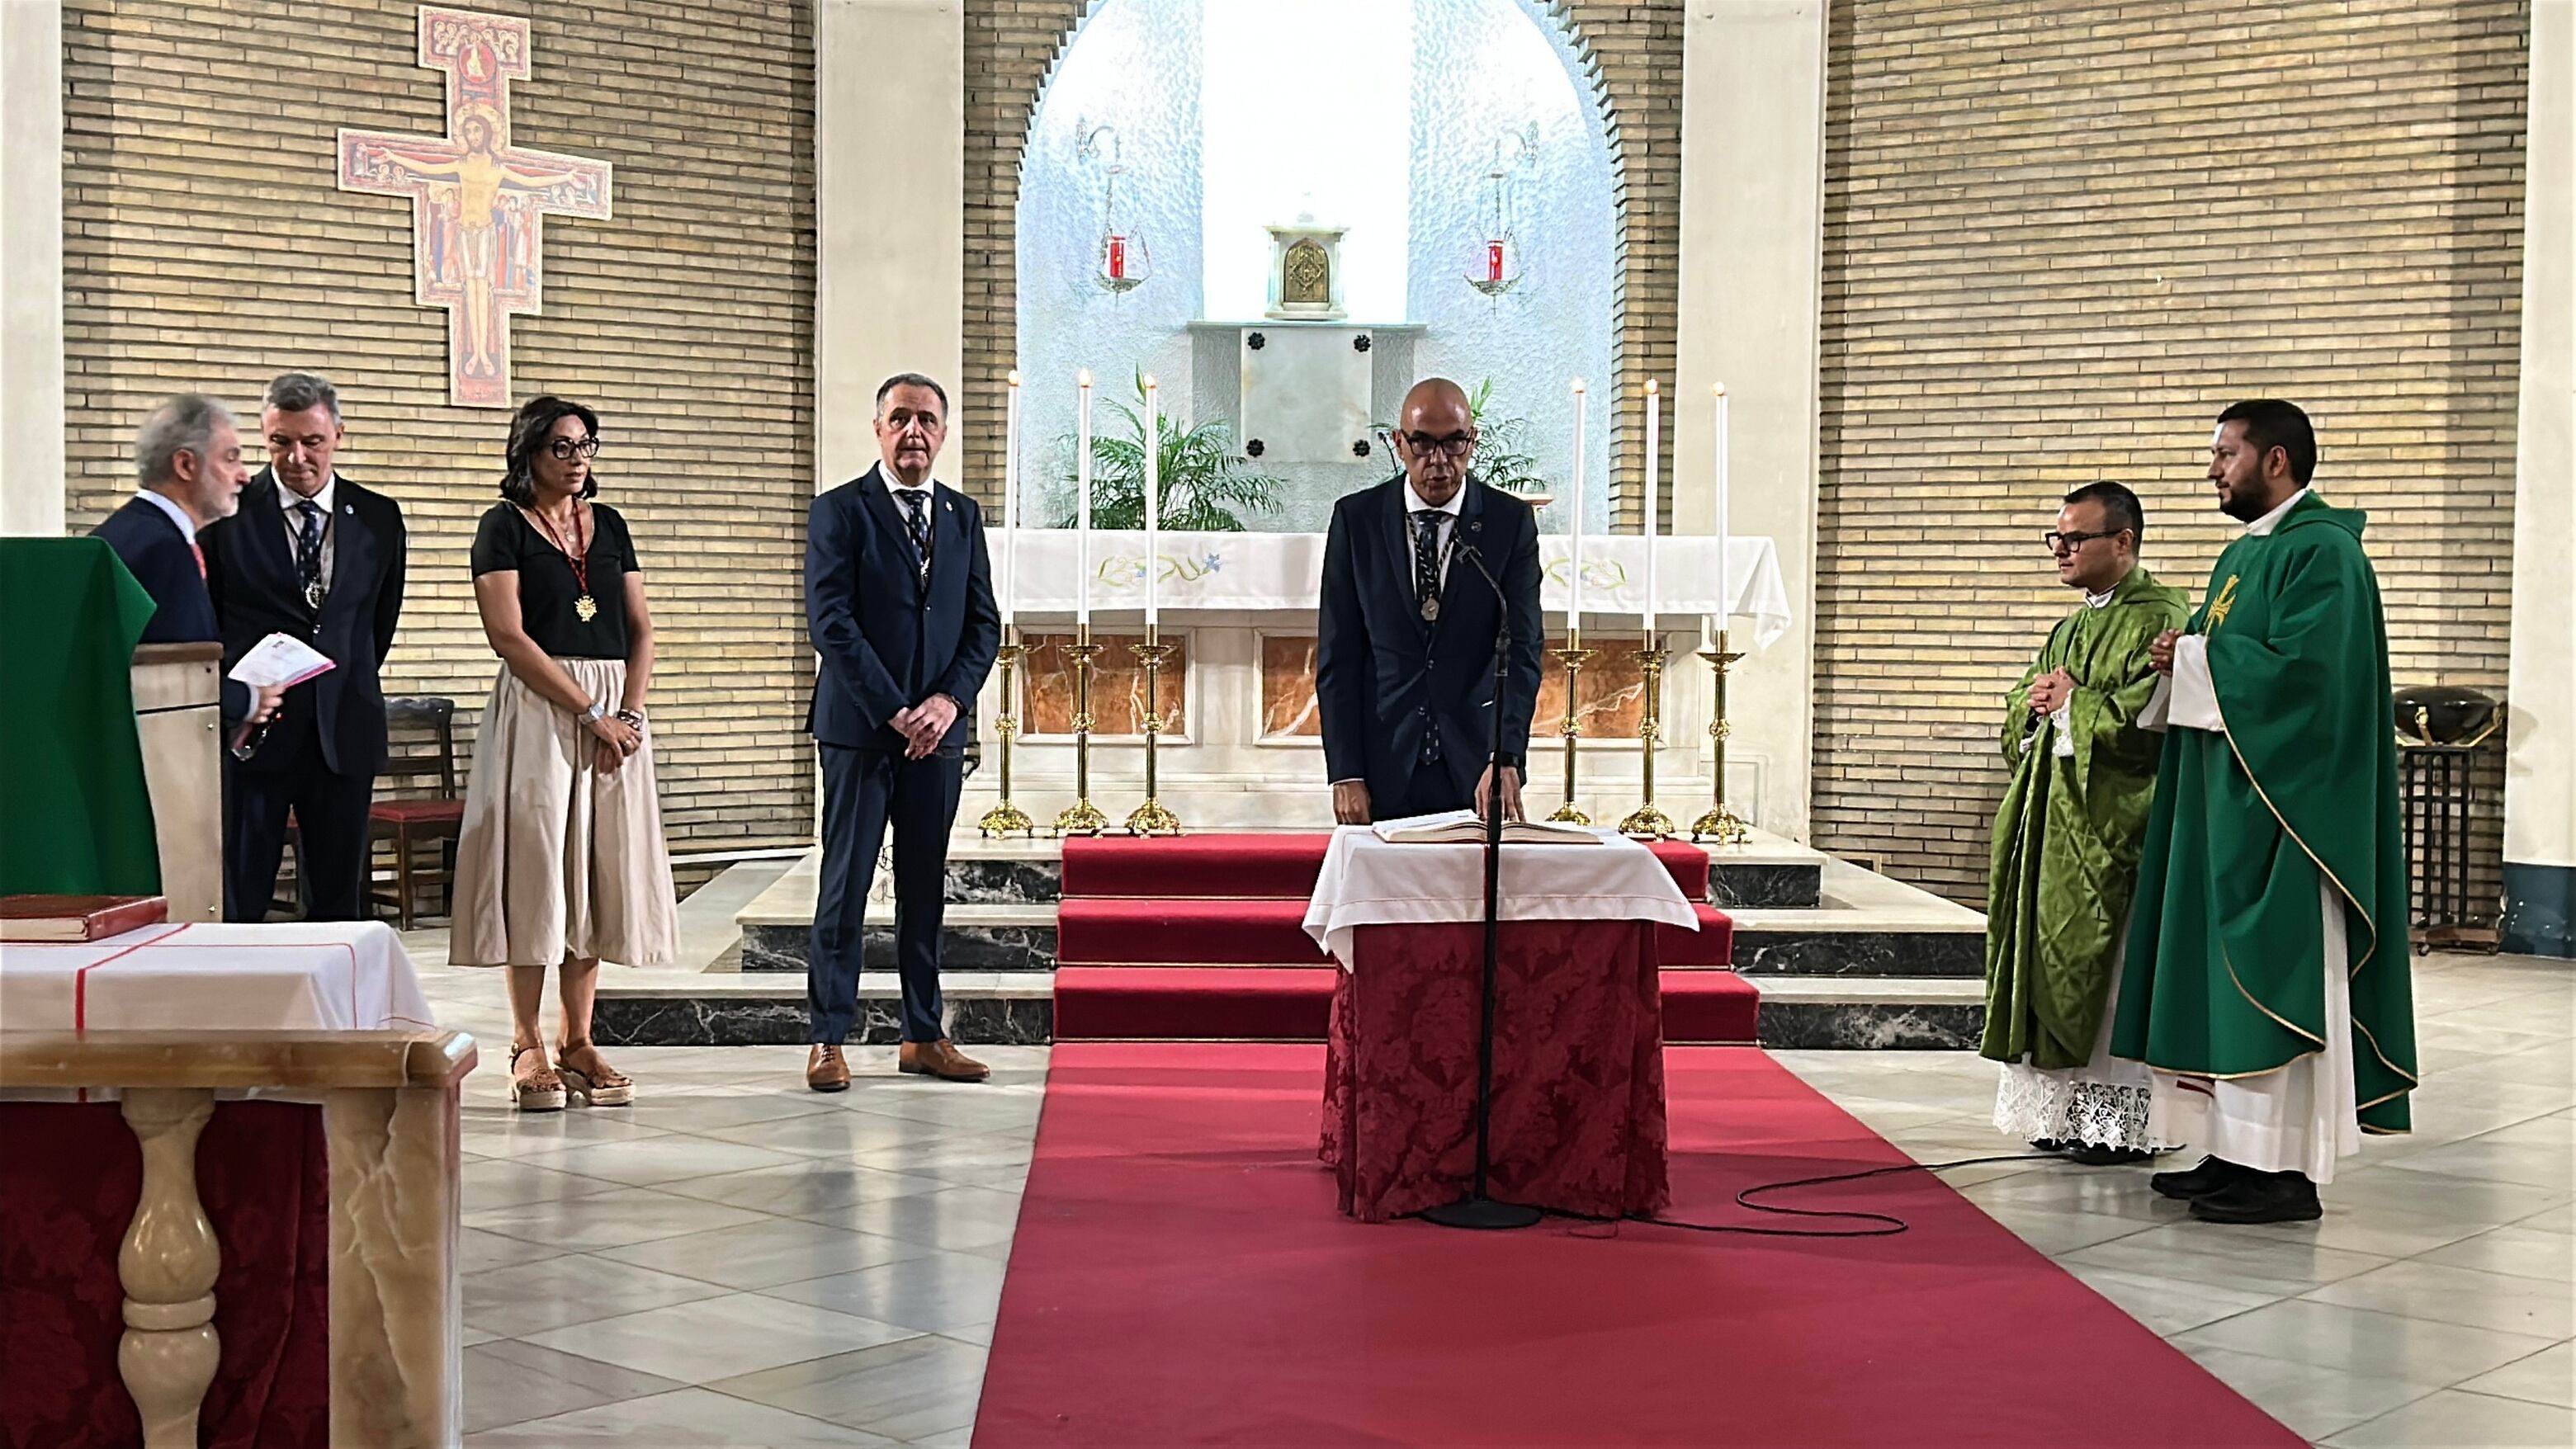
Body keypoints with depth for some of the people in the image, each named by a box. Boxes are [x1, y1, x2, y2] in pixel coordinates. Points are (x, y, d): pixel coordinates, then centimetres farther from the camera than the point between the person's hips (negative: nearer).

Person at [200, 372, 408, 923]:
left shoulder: (378, 518, 7)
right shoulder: (229, 512, -2)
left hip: (343, 732, 3)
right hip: (249, 732, -3)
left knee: (339, 902, 6)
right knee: (238, 903, -1)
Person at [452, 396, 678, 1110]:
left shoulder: (609, 525, 15)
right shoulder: (505, 525, -1)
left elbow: (640, 627, 11)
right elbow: (509, 635, -10)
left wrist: (629, 710, -5)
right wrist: (591, 713, -13)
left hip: (616, 712, 5)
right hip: (537, 709, -5)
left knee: (600, 871, 3)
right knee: (535, 869, -6)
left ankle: (578, 1043, 8)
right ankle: (527, 1047, 0)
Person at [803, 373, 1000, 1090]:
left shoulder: (963, 517, 13)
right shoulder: (839, 511, -2)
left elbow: (985, 624, 10)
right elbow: (831, 622, -10)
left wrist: (949, 698, -6)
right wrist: (892, 711, -14)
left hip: (938, 727, 4)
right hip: (859, 727, -4)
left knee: (925, 886, 9)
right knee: (846, 884, -2)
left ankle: (923, 1036, 15)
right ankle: (828, 1039, 4)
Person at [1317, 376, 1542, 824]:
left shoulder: (1511, 521, 1)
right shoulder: (1356, 518, 2)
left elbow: (1521, 648, -7)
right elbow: (1337, 655, 1)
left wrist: (1505, 759, -21)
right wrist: (1346, 775, -6)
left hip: (1477, 771, 0)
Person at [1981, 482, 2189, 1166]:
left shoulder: (2160, 618, -8)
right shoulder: (2070, 629, 19)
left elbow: (2151, 717, -20)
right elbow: (2021, 715, 21)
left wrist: (2074, 702, -10)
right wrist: (2038, 704, -1)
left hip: (2113, 825, -9)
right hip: (2056, 822, 9)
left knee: (2107, 976, -6)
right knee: (2058, 969, 8)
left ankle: (2123, 1122, 1)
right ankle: (2069, 1112, 14)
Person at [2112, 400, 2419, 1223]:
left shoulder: (2321, 552, -13)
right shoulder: (2244, 553, 18)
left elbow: (2301, 670, -24)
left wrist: (2192, 659, -13)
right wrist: (2179, 662, -1)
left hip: (2280, 804, -10)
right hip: (2226, 799, 10)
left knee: (2273, 975, -8)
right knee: (2226, 974, 10)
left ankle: (2285, 1170, -5)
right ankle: (2239, 1151, 15)